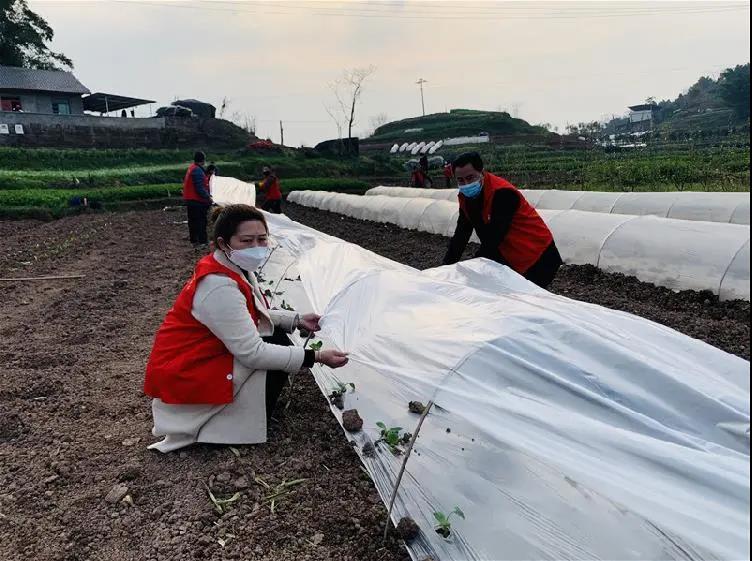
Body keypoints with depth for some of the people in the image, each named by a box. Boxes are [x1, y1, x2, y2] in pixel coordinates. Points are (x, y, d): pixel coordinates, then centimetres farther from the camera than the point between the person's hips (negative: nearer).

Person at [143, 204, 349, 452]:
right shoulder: (219, 287, -31)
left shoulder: (238, 267, -2)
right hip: (183, 376, -9)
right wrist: (315, 356, -29)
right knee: (273, 364, -15)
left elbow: (254, 314, 13)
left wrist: (296, 319, 0)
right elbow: (252, 353, -31)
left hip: (208, 356, 9)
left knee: (277, 336, 3)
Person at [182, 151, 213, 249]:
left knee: (193, 221, 14)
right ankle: (202, 242, -5)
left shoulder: (191, 168, 14)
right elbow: (200, 188, -24)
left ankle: (194, 241, 23)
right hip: (197, 200, -10)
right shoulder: (197, 170, -19)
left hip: (189, 199, 10)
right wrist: (207, 197, -16)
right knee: (200, 221, -7)